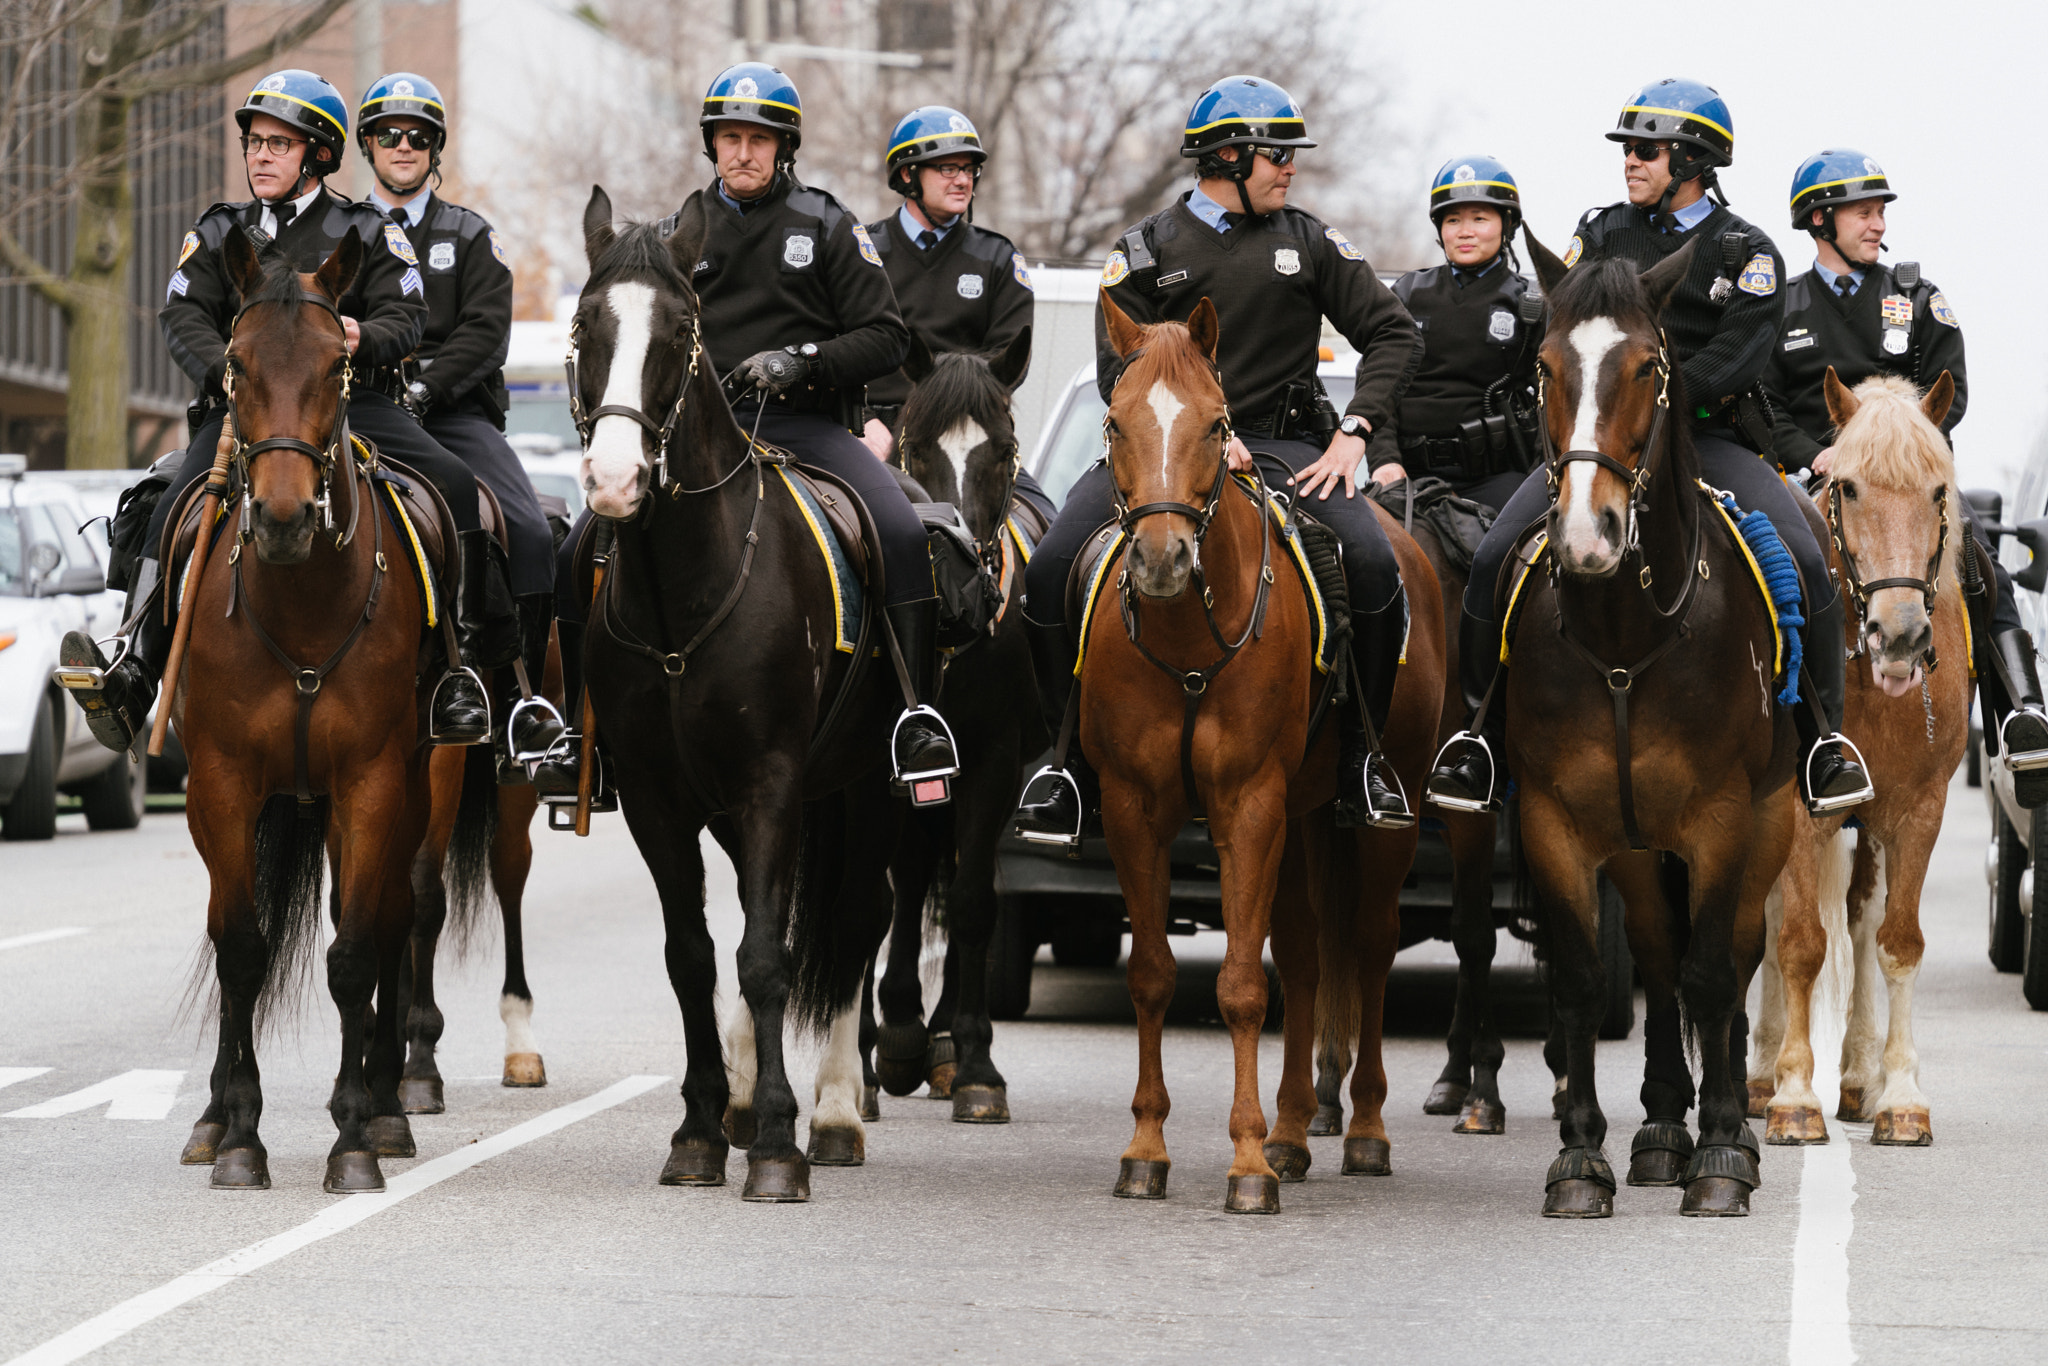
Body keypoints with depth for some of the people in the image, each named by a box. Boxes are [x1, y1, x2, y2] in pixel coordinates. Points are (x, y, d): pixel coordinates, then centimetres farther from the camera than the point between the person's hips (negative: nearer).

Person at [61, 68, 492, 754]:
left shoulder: (366, 231, 12)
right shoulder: (219, 234, 16)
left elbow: (406, 315, 4)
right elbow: (183, 317, 5)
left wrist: (365, 338, -21)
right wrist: (226, 370, -16)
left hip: (349, 402, -1)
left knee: (455, 485, -23)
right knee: (178, 508, -26)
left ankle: (460, 660, -18)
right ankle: (132, 676, -30)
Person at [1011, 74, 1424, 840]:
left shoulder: (1308, 243, 11)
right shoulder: (1148, 251, 6)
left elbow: (1391, 333, 9)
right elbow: (1119, 372, -1)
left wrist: (1354, 432, -5)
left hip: (1279, 447, 0)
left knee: (1374, 565, -25)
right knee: (1050, 574, -20)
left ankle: (1359, 755, -9)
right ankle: (1077, 756, -3)